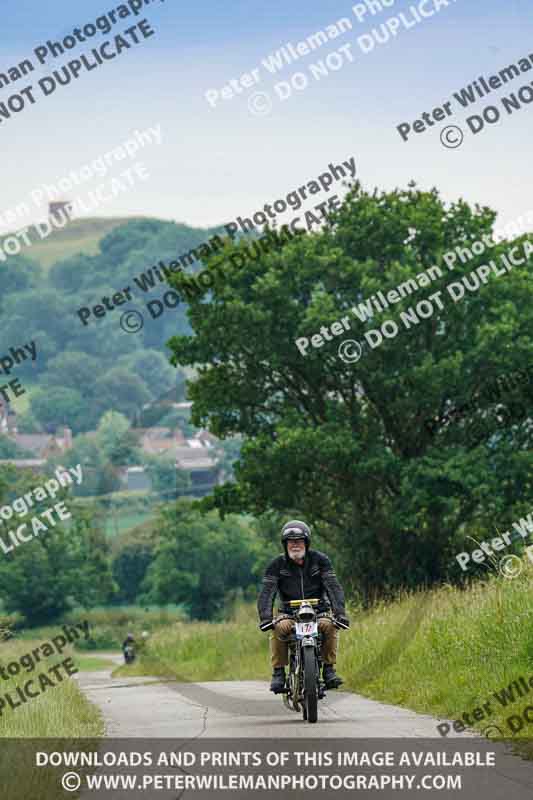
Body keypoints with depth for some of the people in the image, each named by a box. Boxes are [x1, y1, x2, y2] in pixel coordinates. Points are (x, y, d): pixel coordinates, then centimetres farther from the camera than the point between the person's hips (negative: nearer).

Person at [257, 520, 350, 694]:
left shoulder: (319, 560, -1)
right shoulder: (277, 565, -1)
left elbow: (333, 586, -8)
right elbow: (266, 592, -10)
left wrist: (340, 612, -22)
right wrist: (265, 617, -27)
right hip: (289, 614, 0)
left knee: (328, 626, -31)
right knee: (279, 628, -32)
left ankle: (329, 669, -18)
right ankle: (278, 673, -21)